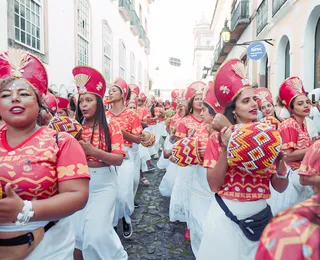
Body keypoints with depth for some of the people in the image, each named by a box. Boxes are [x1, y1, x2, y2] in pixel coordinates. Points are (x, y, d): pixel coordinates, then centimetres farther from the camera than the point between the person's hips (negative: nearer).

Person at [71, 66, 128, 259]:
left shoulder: (111, 126, -7)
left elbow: (119, 159, -12)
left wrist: (92, 150, -23)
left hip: (103, 184, -3)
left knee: (97, 232, -6)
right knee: (75, 231, 9)